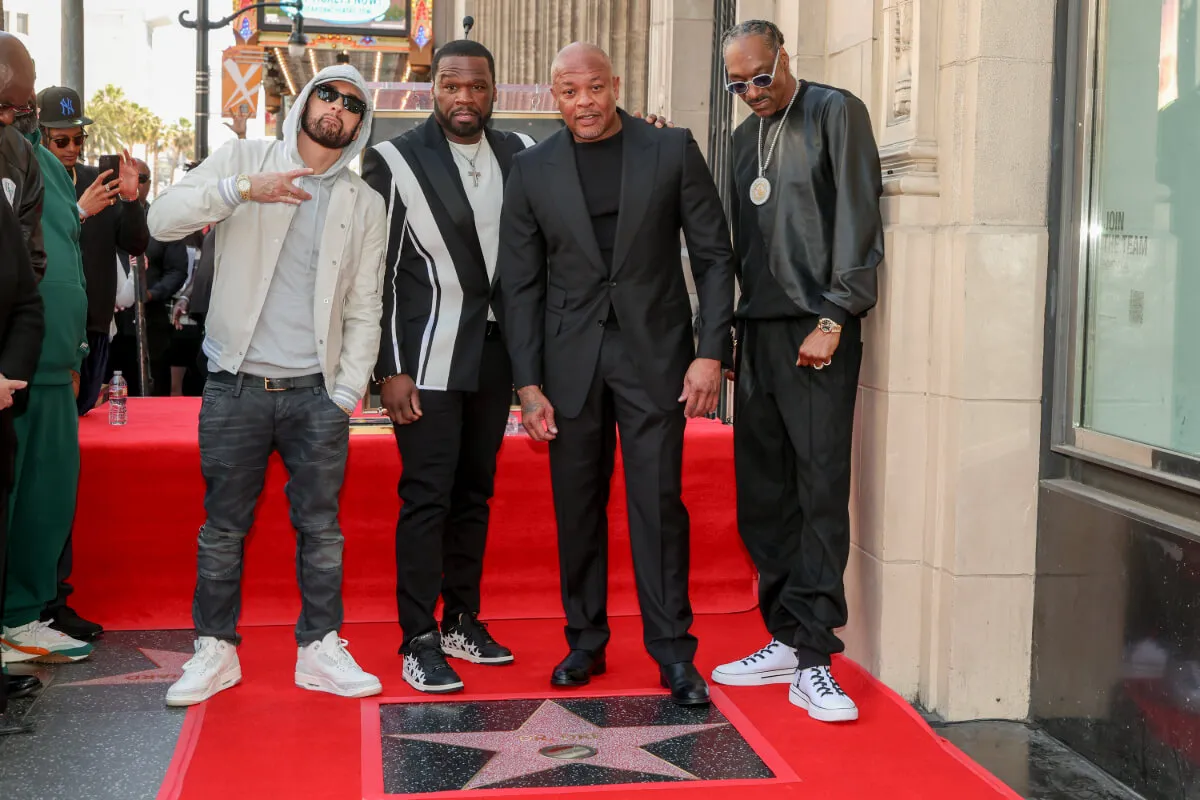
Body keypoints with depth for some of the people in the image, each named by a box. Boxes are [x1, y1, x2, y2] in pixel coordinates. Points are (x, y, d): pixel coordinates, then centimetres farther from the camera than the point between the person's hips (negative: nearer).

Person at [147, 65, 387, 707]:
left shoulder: (365, 204, 9)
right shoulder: (243, 160, 5)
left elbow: (363, 310, 8)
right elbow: (163, 220, -6)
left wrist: (347, 392, -1)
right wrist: (241, 189, -20)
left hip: (317, 390, 1)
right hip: (236, 386, -1)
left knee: (320, 526, 5)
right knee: (223, 526, 6)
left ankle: (320, 648, 17)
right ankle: (215, 650, 18)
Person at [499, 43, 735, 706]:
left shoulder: (672, 150, 1)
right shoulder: (532, 169, 5)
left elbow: (713, 255, 1)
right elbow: (520, 282, 5)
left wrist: (711, 351, -8)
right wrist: (528, 384, -1)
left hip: (655, 352, -2)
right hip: (569, 359, 2)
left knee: (659, 503, -2)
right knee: (577, 508, 7)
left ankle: (673, 652, 7)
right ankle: (585, 643, 21)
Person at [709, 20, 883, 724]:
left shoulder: (835, 113, 0)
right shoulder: (746, 137, 18)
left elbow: (858, 222, -7)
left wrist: (832, 319, -13)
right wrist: (729, 332, 10)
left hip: (818, 330, -6)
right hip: (759, 329, 6)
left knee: (821, 492, -7)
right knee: (762, 493, 6)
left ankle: (813, 662, -4)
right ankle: (785, 639, 16)